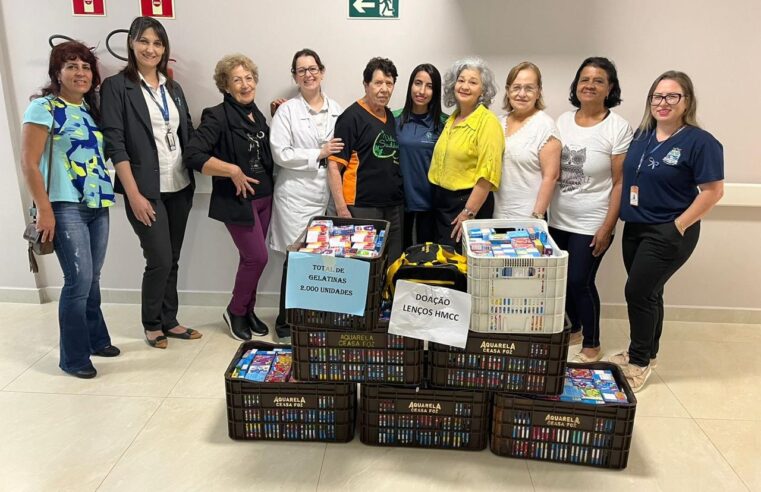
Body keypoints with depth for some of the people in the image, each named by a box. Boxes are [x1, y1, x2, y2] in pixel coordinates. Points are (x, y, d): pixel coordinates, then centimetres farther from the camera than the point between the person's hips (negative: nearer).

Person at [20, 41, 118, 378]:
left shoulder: (91, 108, 14)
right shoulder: (44, 107, -6)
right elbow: (28, 163, -11)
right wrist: (44, 210, -14)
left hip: (98, 205, 6)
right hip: (66, 207, -6)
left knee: (92, 279, 14)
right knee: (79, 280, -6)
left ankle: (96, 339, 30)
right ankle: (73, 358, 9)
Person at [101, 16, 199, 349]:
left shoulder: (173, 87, 13)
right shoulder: (116, 87, -4)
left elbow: (188, 135, 16)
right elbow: (114, 144, -10)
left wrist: (193, 181, 8)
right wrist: (134, 194, -15)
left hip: (179, 187, 5)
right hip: (146, 190, -5)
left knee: (172, 260, 10)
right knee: (159, 261, -4)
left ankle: (169, 321, 24)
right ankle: (151, 324, 17)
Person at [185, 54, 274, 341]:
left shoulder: (257, 115, 11)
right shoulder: (217, 116, -12)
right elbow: (193, 156, -21)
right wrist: (232, 171, -27)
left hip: (264, 197, 7)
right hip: (237, 200, -7)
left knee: (251, 258, 12)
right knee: (257, 257, -6)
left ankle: (248, 311, 28)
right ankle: (235, 311, 16)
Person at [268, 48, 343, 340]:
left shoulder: (336, 110, 12)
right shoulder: (287, 110, 1)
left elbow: (341, 150, 18)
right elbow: (281, 154, -8)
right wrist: (319, 154, -9)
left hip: (327, 195, 3)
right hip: (296, 197, -3)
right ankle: (285, 321, 15)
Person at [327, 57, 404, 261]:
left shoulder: (391, 117, 13)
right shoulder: (352, 117, -6)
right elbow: (334, 166, -11)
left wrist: (402, 199, 12)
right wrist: (341, 209, -17)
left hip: (395, 208, 7)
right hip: (361, 209, -6)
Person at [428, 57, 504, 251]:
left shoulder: (487, 121, -12)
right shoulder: (452, 119, 11)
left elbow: (488, 174, -18)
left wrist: (468, 213, -20)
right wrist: (437, 197, 13)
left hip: (469, 203, -7)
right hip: (441, 202, 7)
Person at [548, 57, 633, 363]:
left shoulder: (618, 128, -8)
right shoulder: (563, 121, 6)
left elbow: (621, 183, -9)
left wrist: (607, 227, -13)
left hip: (591, 224, -5)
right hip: (558, 220, 5)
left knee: (580, 281, -1)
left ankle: (592, 346, 19)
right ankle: (574, 329, 36)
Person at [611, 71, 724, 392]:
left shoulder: (700, 142, -12)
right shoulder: (641, 136, 7)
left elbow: (713, 191, -14)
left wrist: (679, 226, -15)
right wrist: (621, 216, 9)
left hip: (669, 233, -6)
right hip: (634, 228, 6)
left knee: (638, 292, -4)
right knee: (647, 293, 15)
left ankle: (639, 362, 13)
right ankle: (644, 354, 30)